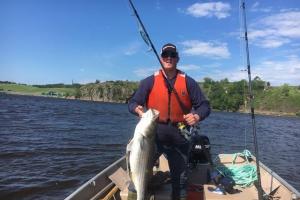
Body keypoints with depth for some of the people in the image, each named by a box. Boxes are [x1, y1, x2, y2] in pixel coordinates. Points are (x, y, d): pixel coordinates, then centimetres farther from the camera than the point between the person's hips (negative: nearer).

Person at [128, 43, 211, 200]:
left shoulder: (188, 82, 2)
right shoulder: (149, 82, 1)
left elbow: (204, 105, 1)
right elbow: (133, 102, 0)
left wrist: (197, 116, -21)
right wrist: (138, 109, -23)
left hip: (179, 136, 1)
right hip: (154, 134, -1)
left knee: (180, 178, 15)